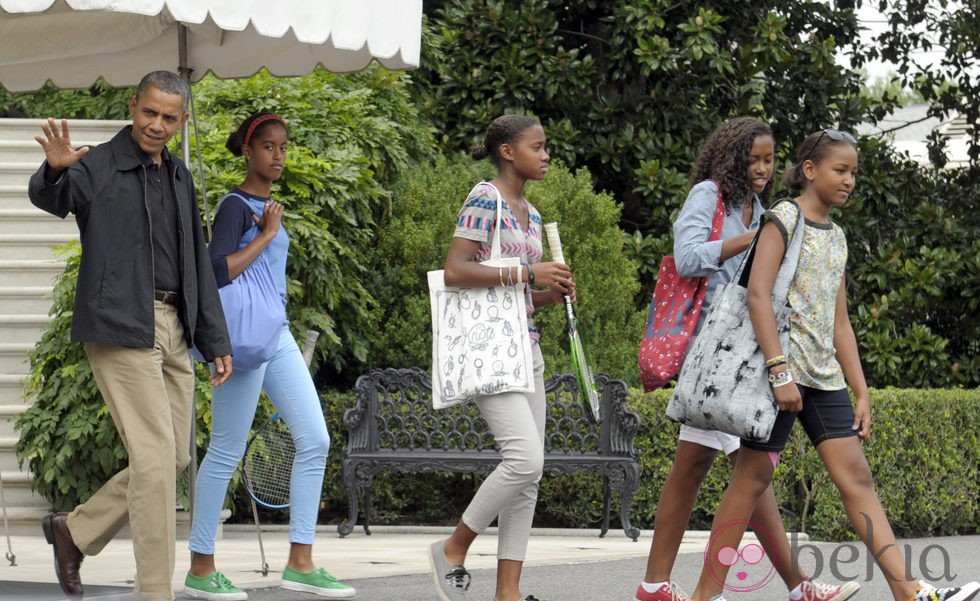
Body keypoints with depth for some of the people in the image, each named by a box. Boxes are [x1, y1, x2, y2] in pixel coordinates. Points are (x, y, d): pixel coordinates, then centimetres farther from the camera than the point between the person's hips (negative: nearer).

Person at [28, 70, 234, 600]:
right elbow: (50, 198, -24)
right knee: (154, 457, -11)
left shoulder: (179, 177, 17)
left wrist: (215, 340, 17)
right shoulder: (98, 167, -4)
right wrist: (55, 170, -48)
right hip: (120, 327, -7)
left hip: (173, 329, 8)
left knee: (175, 458, 8)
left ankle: (75, 530, 23)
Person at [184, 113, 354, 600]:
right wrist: (267, 234, -17)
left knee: (315, 440, 1)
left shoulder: (267, 206, 16)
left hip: (277, 336, 9)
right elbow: (217, 272, -24)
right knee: (227, 451, -3)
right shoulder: (235, 206, -11)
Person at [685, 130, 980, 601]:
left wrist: (861, 393, 14)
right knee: (753, 476, -4)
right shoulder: (784, 218, -4)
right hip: (782, 368, -7)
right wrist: (780, 371, -21)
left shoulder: (836, 236, 18)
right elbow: (758, 293, -15)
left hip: (825, 375, 7)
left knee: (856, 476, -1)